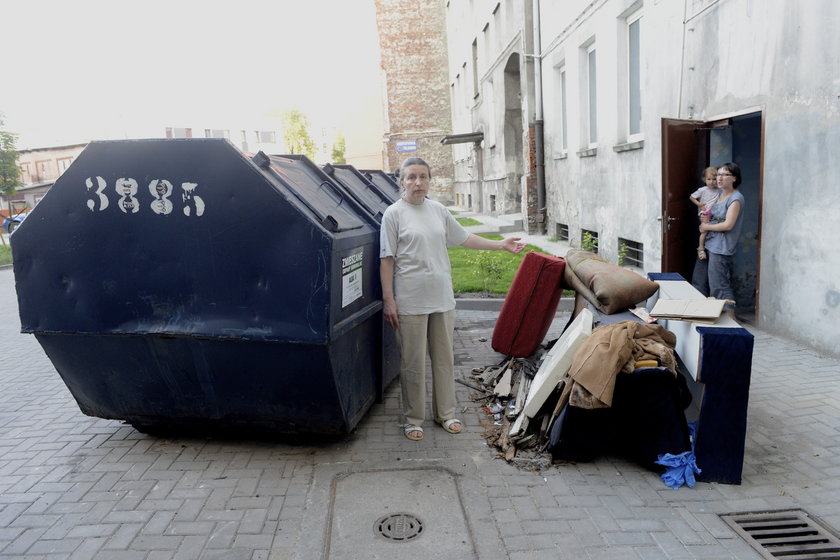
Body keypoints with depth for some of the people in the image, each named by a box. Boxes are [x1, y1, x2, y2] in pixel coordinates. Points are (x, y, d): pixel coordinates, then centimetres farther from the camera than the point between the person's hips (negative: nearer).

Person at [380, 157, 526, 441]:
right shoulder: (393, 213, -7)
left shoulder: (439, 210, 8)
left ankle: (445, 413, 29)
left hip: (442, 298, 5)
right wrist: (388, 300, -11)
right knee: (413, 364, 5)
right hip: (410, 301, -5)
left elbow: (463, 238, 19)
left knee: (444, 359, 14)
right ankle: (413, 419, 21)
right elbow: (387, 259, -8)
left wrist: (500, 245, 18)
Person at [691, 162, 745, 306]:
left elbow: (728, 225, -19)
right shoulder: (720, 194, 13)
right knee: (698, 283, 16)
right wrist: (705, 219, 4)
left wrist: (706, 227, -7)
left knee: (719, 287, -8)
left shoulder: (736, 198, -13)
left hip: (721, 249, -9)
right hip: (709, 245, 9)